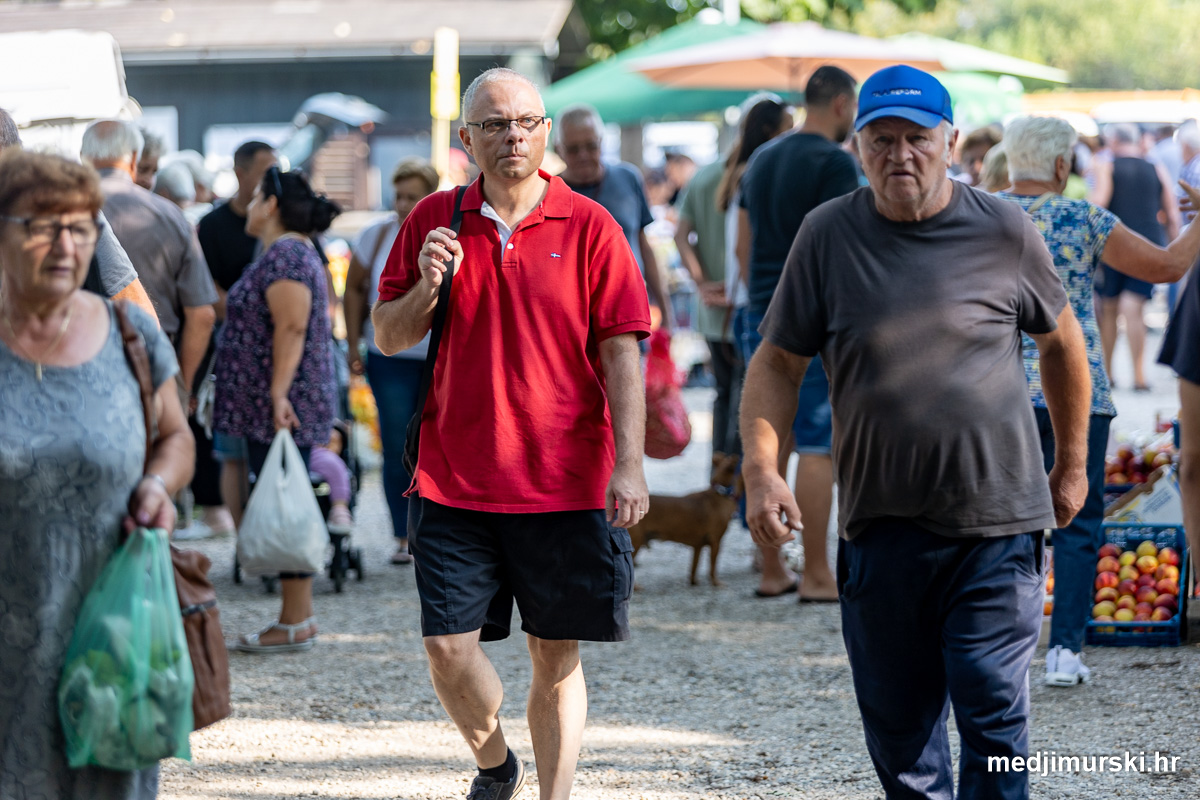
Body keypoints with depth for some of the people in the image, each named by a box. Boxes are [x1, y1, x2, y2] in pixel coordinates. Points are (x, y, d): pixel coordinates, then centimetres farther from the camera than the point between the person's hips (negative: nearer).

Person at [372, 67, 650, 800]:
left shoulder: (588, 228, -1)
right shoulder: (434, 221, 6)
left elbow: (621, 353, -3)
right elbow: (387, 337, 11)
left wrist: (629, 463, -11)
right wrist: (427, 288, -10)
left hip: (565, 484, -2)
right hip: (455, 483, 2)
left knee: (557, 657, 4)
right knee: (449, 647, -1)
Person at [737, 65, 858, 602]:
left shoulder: (761, 160, 15)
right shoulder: (834, 162, -9)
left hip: (762, 319, 8)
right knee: (817, 446, -6)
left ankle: (771, 572, 13)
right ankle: (817, 577, -6)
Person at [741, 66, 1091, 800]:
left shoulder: (1003, 230, 0)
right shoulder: (829, 235, 1)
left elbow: (1063, 342, 14)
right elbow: (777, 363, 5)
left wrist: (1072, 465, 17)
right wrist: (762, 469, -9)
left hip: (995, 520, -2)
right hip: (880, 525, 2)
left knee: (992, 709, -7)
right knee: (896, 719, 9)